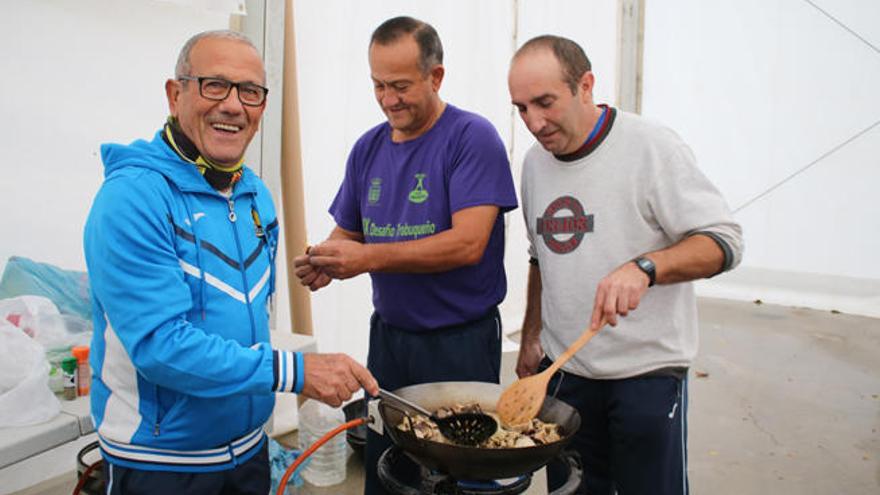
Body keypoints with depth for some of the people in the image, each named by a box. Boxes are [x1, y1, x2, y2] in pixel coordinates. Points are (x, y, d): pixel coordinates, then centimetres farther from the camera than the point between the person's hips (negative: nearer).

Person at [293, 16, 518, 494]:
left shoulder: (472, 137, -13)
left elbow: (467, 244, -22)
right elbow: (347, 233, 12)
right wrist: (325, 261, -10)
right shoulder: (368, 148, 5)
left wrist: (369, 258, -26)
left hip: (459, 342, -5)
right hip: (388, 333, 6)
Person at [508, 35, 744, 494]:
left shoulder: (651, 146, -13)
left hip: (646, 372, -5)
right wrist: (531, 339, 16)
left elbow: (723, 241, -15)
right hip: (564, 369, 5)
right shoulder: (535, 162, 6)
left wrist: (644, 267, -32)